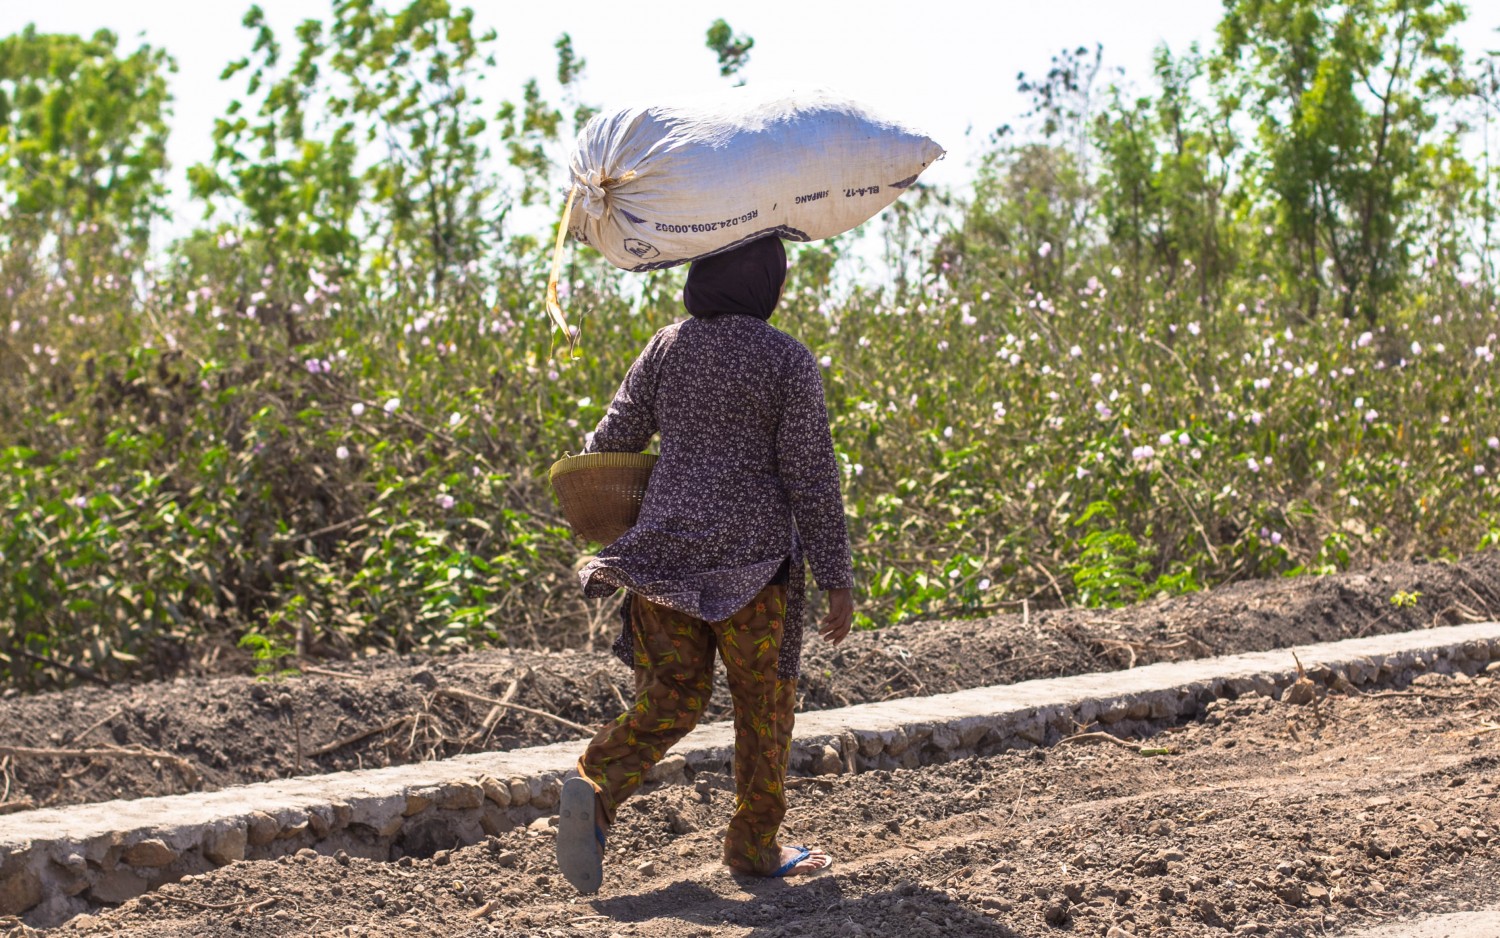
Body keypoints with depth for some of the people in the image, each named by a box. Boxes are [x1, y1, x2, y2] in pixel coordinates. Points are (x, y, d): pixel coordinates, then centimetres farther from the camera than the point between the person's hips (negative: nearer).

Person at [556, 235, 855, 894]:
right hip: (749, 556, -4)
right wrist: (837, 579, -4)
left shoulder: (669, 347, 6)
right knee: (765, 703, 13)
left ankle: (594, 792, -14)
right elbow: (812, 479, -9)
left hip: (666, 550, 4)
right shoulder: (788, 363, -7)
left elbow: (615, 439, 7)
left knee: (670, 699, 11)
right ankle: (754, 844, 21)